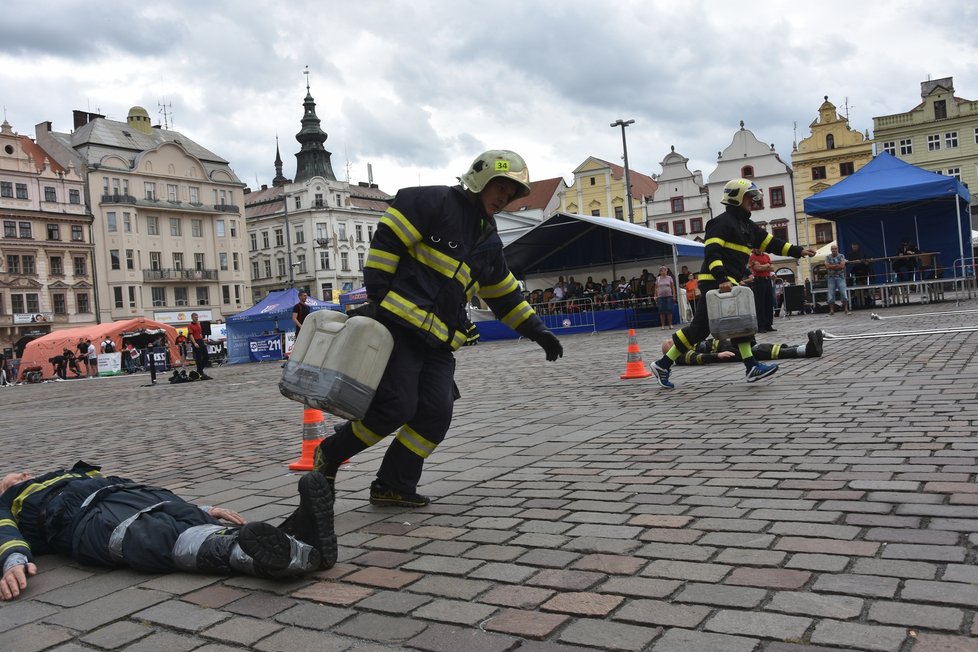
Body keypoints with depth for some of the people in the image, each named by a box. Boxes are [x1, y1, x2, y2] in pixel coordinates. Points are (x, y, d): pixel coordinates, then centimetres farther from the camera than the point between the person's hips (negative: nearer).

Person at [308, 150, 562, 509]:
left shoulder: (489, 241, 21)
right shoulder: (435, 202, -2)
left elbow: (505, 295, 27)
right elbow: (386, 240, -9)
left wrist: (537, 331, 21)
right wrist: (376, 297, -14)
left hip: (439, 339, 8)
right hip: (399, 322, -8)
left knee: (436, 415, -3)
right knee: (396, 406, -13)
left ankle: (393, 486, 12)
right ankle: (330, 454, 10)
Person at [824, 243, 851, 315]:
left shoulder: (841, 256, 4)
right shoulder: (827, 257, 7)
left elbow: (842, 266, -9)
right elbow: (827, 266, -7)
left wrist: (832, 266, -8)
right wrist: (837, 265, -9)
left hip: (840, 277, -1)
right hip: (831, 278, 1)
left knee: (844, 293, -7)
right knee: (831, 294, -2)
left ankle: (846, 309, -5)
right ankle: (832, 310, 4)